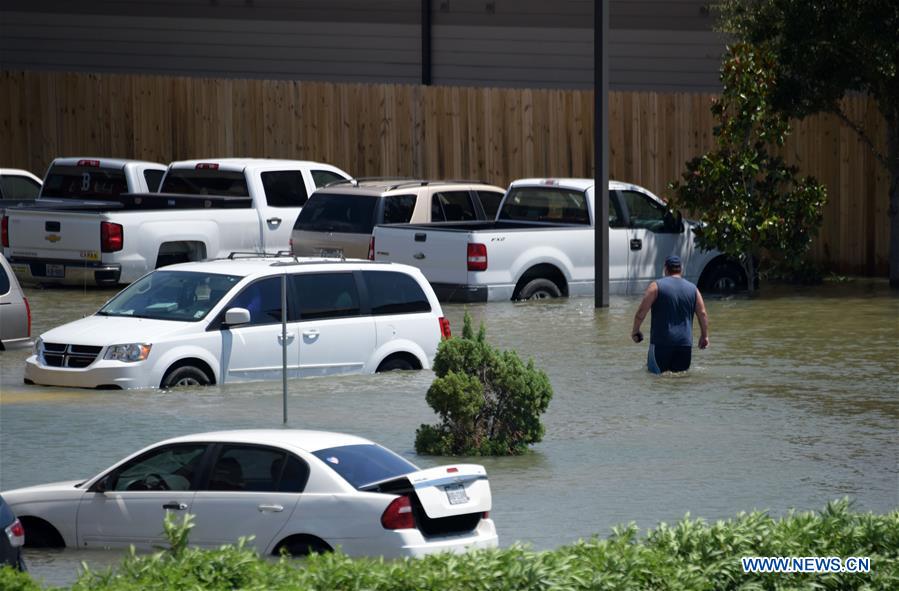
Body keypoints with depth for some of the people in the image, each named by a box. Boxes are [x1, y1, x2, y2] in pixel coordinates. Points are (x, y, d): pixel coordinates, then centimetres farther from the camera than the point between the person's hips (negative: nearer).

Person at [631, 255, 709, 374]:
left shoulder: (656, 286, -1)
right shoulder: (692, 288, 9)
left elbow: (641, 312, -5)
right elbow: (703, 314, 8)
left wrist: (635, 331, 9)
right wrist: (704, 336, 19)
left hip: (661, 342, -3)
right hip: (685, 343, 3)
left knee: (655, 373, -2)